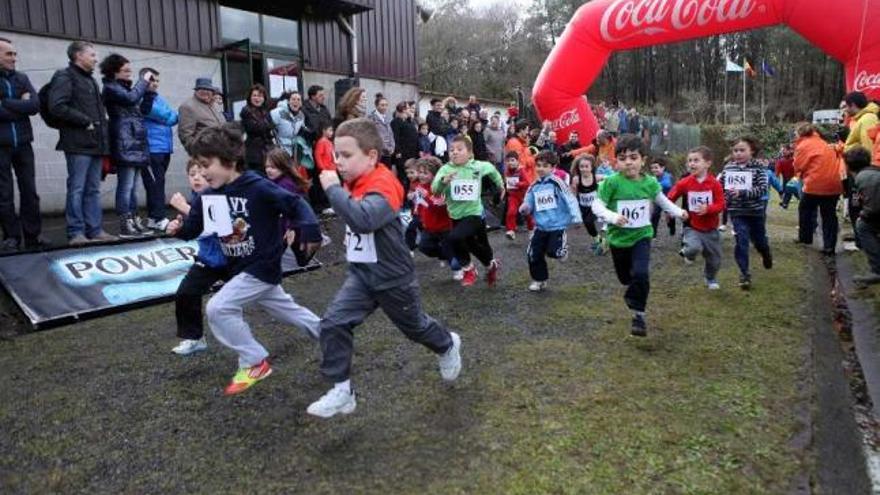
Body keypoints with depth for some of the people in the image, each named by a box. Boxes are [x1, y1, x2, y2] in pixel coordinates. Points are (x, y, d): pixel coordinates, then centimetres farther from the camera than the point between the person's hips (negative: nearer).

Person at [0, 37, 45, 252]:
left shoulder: (22, 78, 11)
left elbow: (35, 105, -3)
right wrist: (20, 106, -8)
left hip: (23, 142, 4)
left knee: (29, 191, 5)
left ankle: (32, 236, 11)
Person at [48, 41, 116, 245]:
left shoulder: (90, 80, 23)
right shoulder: (65, 77, -3)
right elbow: (57, 106, -15)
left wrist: (103, 118, 11)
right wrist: (85, 121, -14)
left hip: (96, 142, 8)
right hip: (78, 143, -8)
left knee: (93, 189, 8)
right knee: (77, 188, -6)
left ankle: (94, 230, 12)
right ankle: (76, 232, -3)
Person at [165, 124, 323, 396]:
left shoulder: (258, 187, -21)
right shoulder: (208, 197, 0)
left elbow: (295, 204, -21)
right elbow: (193, 227, 4)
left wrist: (309, 229, -37)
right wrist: (178, 228, -18)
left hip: (263, 267, -8)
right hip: (240, 268, 8)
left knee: (218, 308, -15)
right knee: (288, 310, 21)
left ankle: (255, 362, 0)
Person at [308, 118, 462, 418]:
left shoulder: (382, 186, -26)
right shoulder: (355, 183, 1)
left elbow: (363, 221, -46)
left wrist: (333, 188, -38)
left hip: (393, 277, -7)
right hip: (361, 274, 7)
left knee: (415, 326, 17)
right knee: (332, 324, -9)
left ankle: (448, 345, 49)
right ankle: (341, 392, 2)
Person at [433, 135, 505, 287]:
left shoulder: (478, 166, -10)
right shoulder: (446, 169, -11)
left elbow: (491, 169, 12)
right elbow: (434, 189, -25)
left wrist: (500, 184, 22)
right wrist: (443, 181, -44)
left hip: (474, 214, -3)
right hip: (456, 217, 4)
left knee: (455, 237, -29)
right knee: (475, 247, 22)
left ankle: (468, 269, -5)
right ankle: (492, 265, 53)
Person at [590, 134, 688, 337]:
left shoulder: (650, 182, -7)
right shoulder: (611, 182, -19)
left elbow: (662, 200, 13)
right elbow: (597, 205, -18)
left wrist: (678, 212, 14)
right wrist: (612, 217, -33)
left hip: (642, 236, 0)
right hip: (618, 237, 0)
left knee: (641, 273, -20)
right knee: (625, 277, 18)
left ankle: (638, 314, -3)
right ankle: (633, 293, 54)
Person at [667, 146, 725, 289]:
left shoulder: (715, 183, -12)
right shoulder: (684, 183, -10)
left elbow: (721, 205, -14)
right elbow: (670, 198, 4)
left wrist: (708, 209, -31)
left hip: (711, 228, 1)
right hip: (692, 227, -1)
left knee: (715, 260, 13)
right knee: (694, 248, -31)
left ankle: (711, 279, 44)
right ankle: (687, 252, 8)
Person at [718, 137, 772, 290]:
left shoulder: (758, 168, -11)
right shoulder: (728, 167, -1)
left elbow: (762, 189, -21)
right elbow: (721, 186, 10)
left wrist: (741, 192, -32)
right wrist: (723, 202, -3)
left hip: (756, 211, -1)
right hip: (737, 212, 1)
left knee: (759, 240, 16)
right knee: (741, 241, -9)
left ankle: (766, 254, 51)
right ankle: (744, 274, 1)